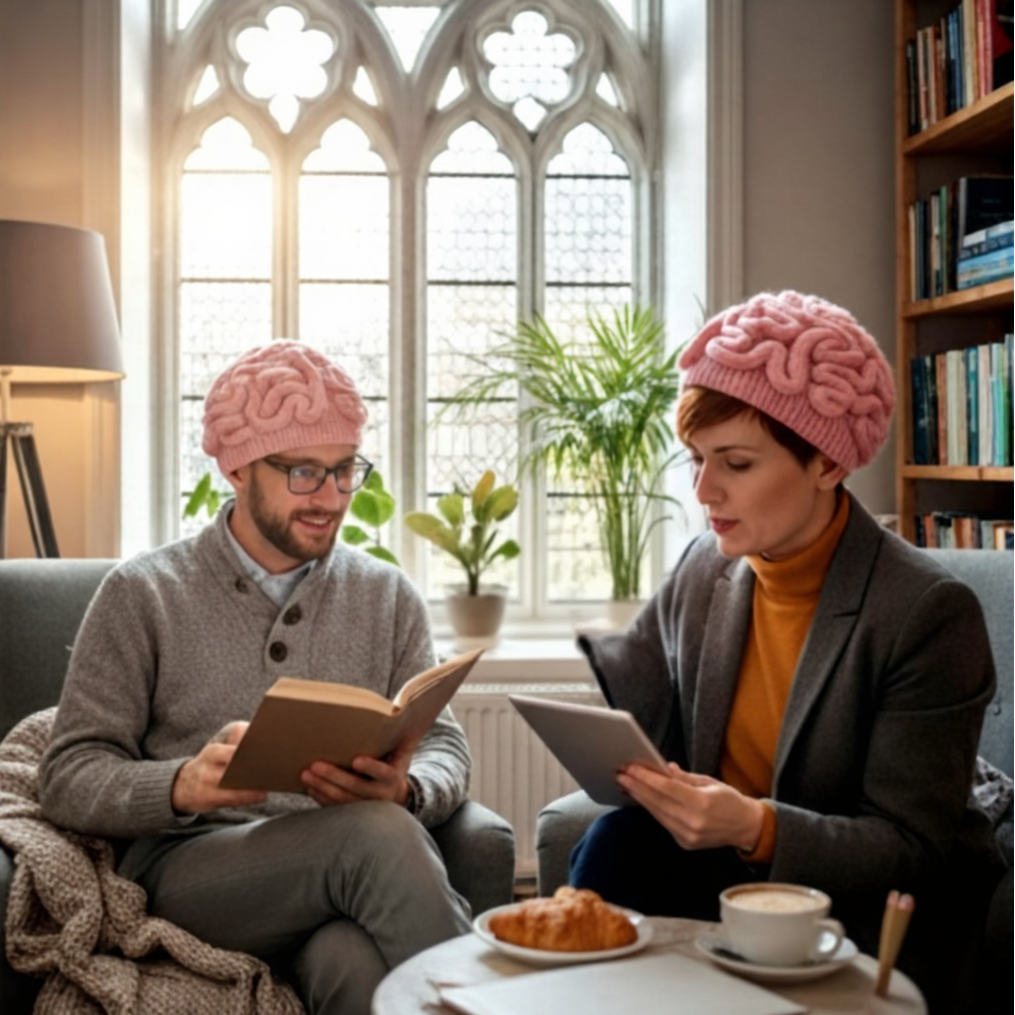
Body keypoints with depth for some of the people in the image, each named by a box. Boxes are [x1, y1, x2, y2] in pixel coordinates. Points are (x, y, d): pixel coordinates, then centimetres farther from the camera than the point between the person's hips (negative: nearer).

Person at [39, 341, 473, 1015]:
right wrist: (183, 786, -18)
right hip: (188, 868, -1)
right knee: (373, 832, -34)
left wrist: (403, 790, -15)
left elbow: (447, 749, 11)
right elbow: (69, 778, 4)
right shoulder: (143, 595, 7)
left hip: (347, 865, 1)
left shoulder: (388, 598, 16)